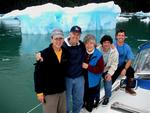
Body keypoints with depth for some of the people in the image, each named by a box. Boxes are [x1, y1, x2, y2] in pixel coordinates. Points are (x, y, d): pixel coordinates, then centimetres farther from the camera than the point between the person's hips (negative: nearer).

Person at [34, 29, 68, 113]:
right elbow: (38, 74, -14)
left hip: (62, 90, 5)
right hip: (48, 92, -5)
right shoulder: (44, 54, -15)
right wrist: (39, 92, -14)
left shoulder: (65, 53, 1)